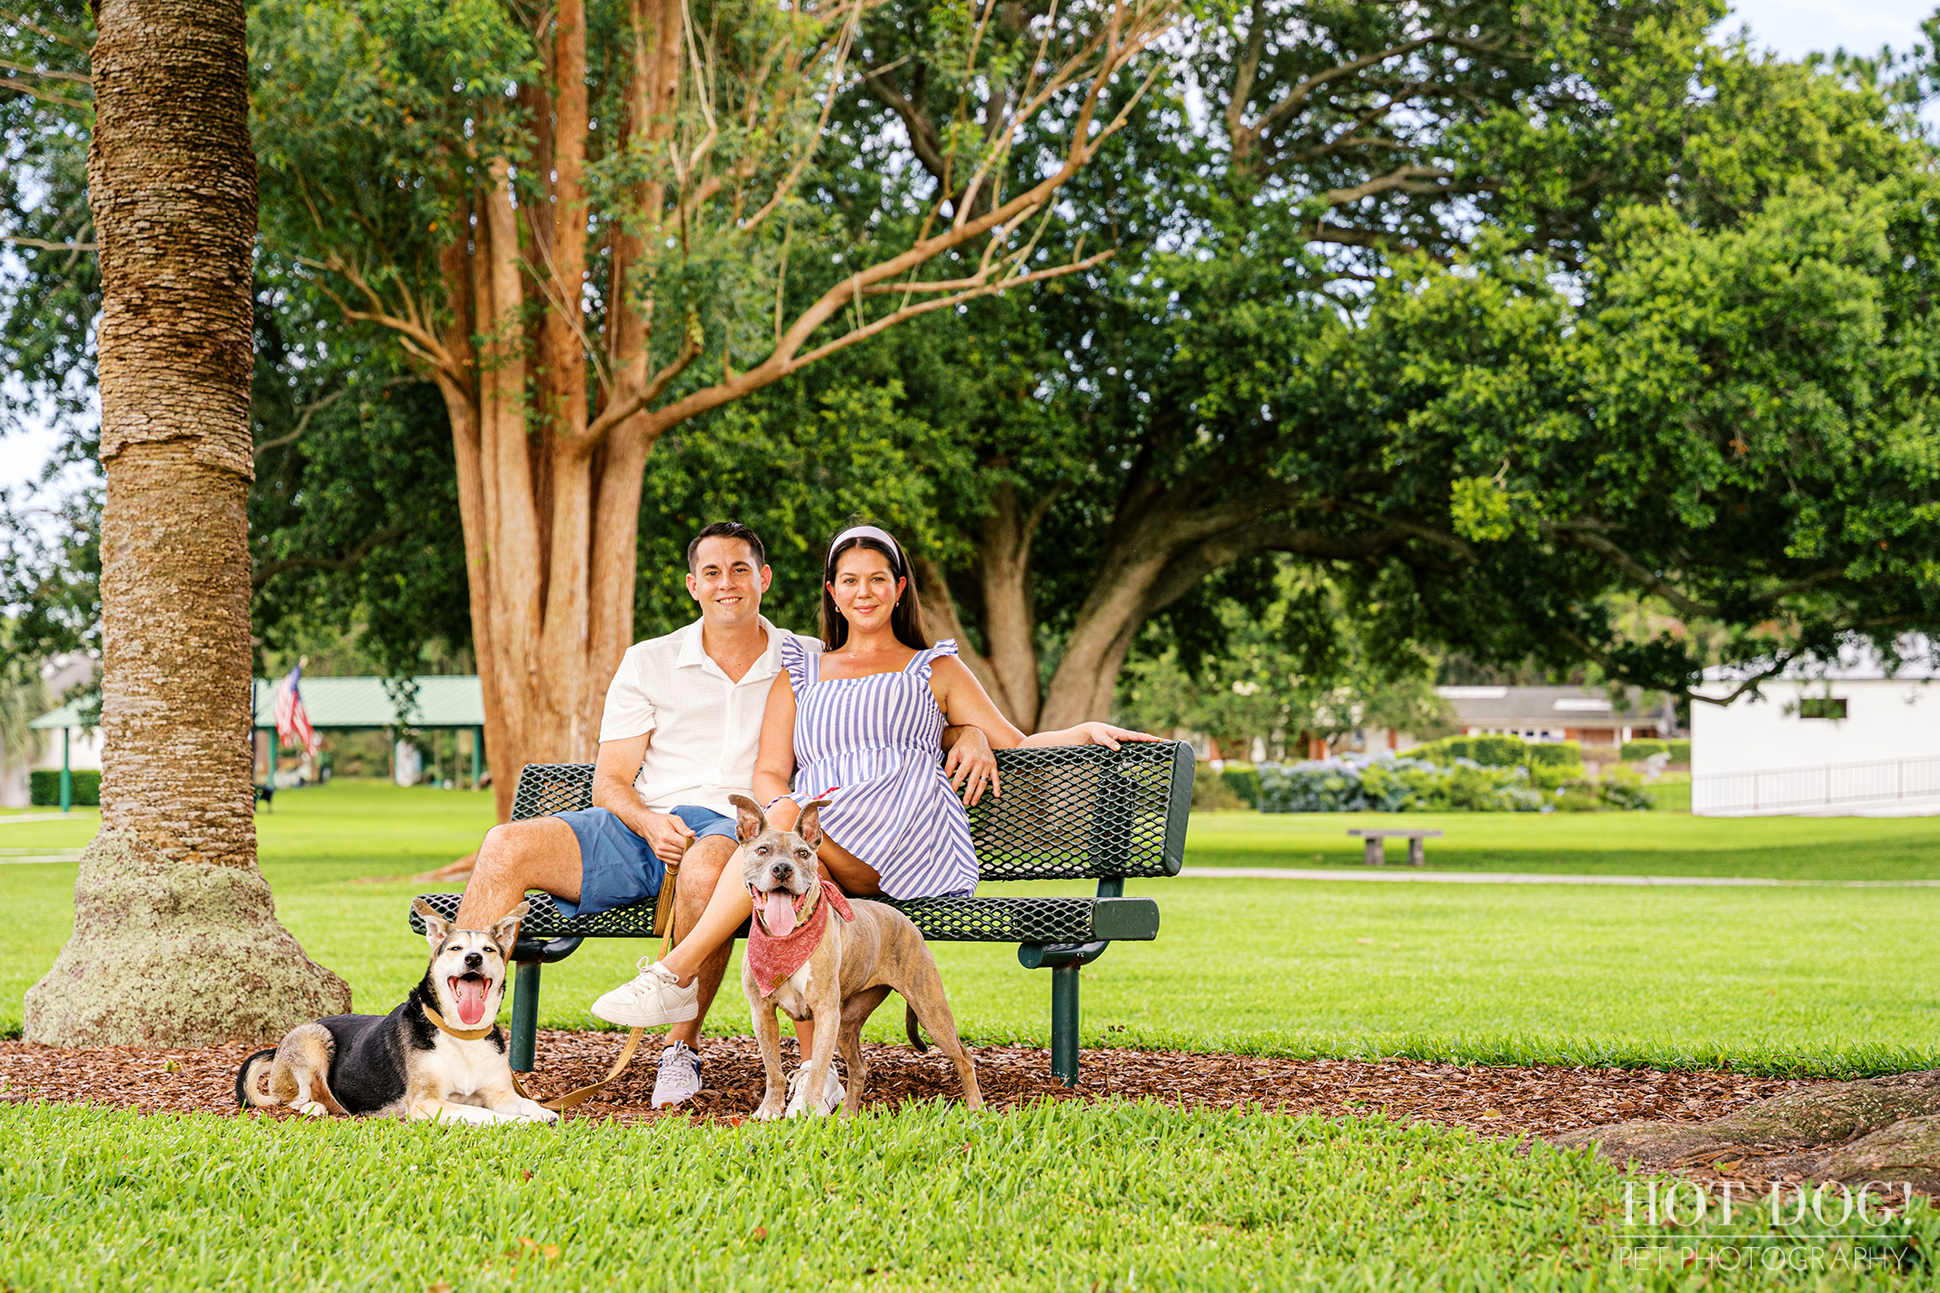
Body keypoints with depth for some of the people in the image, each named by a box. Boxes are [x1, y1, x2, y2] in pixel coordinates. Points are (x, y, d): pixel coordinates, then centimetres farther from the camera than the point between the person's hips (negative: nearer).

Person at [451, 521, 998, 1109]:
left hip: (738, 826, -2)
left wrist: (969, 734, -5)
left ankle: (683, 1049, -25)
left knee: (705, 868, -41)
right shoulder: (648, 663, 15)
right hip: (642, 825, 3)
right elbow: (609, 781, 11)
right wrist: (647, 821, -13)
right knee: (506, 848, -23)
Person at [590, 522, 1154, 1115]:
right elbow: (768, 774, 17)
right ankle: (815, 1071, -39)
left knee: (784, 824, -33)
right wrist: (792, 814, -7)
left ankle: (675, 975, -36)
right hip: (813, 834, 2)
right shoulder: (799, 671, 30)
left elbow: (1016, 744, 22)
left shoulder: (936, 668, 27)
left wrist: (1084, 730, 1)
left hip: (908, 833, -2)